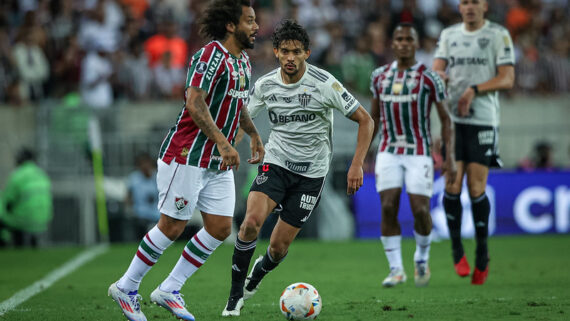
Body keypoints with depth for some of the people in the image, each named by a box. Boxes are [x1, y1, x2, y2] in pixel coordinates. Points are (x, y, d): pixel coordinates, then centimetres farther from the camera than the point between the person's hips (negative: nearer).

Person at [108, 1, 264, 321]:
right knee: (173, 226, -4)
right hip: (187, 155, -9)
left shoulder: (243, 61, 13)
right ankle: (127, 287, 12)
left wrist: (254, 135, 32)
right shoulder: (211, 55, -17)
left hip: (219, 163, 9)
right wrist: (223, 142, -32)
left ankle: (169, 290, 11)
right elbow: (194, 103, -28)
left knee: (221, 227, 2)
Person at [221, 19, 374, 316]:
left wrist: (357, 165, -16)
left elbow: (365, 120, -9)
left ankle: (259, 272, 37)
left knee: (279, 246, -1)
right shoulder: (264, 86, -4)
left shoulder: (324, 84, -14)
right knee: (252, 220, -24)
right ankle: (235, 295, -9)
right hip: (276, 162, 2)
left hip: (311, 172, -1)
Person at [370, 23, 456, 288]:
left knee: (420, 210, -9)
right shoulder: (380, 76, 8)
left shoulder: (429, 78, -3)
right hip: (389, 153, 3)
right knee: (388, 208, -9)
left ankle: (422, 258, 18)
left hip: (419, 152, -3)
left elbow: (445, 119, 1)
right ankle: (396, 269, -1)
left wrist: (450, 156, -7)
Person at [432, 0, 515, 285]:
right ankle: (457, 250, 6)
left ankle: (482, 253, 7)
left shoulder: (499, 35, 1)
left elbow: (507, 79, -5)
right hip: (453, 120, 3)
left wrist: (475, 90, -18)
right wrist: (439, 75, -17)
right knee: (452, 185, -6)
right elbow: (437, 69, 8)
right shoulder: (449, 35, 14)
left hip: (483, 120, -3)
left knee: (476, 188, -7)